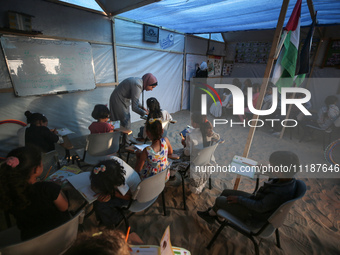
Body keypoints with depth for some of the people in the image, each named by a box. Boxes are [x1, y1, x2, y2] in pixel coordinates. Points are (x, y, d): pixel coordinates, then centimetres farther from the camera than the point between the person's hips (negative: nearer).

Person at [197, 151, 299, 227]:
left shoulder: (281, 193, -37)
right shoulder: (291, 180, -11)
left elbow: (260, 207, -29)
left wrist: (239, 199, -19)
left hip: (256, 217, -8)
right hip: (257, 201, 8)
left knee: (220, 200, -1)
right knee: (226, 192, 11)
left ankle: (211, 213, 32)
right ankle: (216, 214, 32)